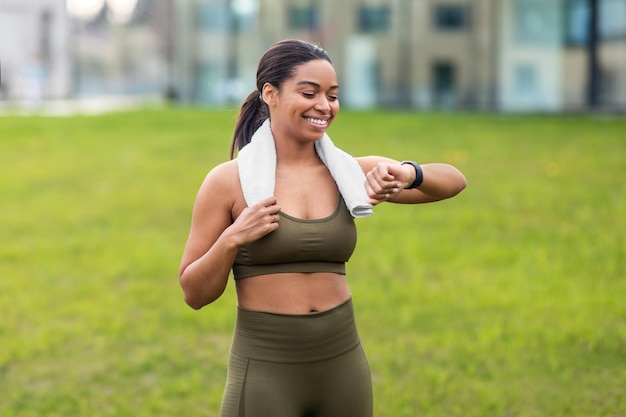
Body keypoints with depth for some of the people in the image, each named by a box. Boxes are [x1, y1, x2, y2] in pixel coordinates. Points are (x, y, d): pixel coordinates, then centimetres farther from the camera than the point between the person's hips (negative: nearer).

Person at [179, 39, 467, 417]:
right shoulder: (229, 181, -5)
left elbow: (454, 181, 1)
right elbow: (194, 294, -1)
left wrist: (408, 174, -19)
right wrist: (232, 240, -18)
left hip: (344, 367, 3)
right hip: (266, 371, -3)